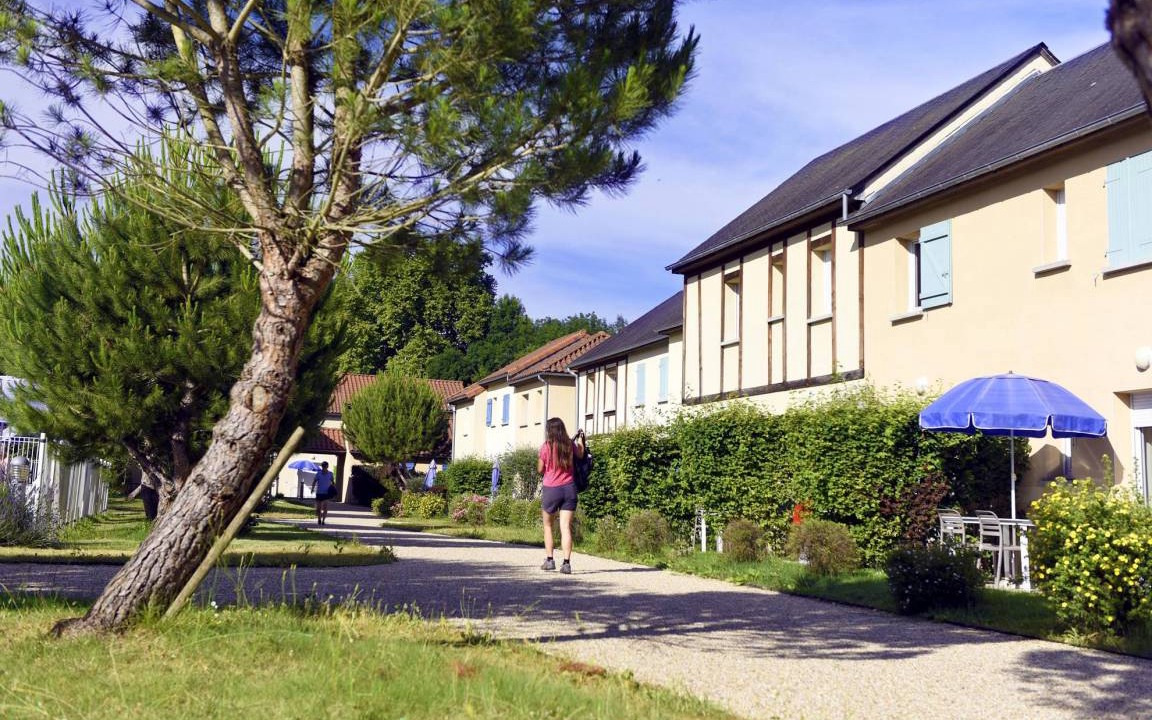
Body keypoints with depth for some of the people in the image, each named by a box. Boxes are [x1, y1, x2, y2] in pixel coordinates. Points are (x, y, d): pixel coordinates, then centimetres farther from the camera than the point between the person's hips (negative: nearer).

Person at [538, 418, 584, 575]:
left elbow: (540, 469, -1)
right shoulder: (570, 445, 2)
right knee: (566, 527, -2)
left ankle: (549, 560, 13)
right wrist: (580, 439, 36)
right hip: (569, 488, 2)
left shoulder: (546, 447, -8)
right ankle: (566, 563, -11)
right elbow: (580, 455, 23)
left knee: (548, 525, 16)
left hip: (551, 489, -2)